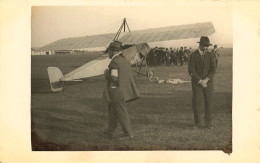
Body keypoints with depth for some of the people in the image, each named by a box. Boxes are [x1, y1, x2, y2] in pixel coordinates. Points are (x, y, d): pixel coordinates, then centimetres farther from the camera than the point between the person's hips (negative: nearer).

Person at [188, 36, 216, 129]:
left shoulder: (210, 55, 3)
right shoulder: (193, 55, -4)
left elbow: (213, 70, -4)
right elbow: (191, 71, -10)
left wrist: (205, 80, -15)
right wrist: (200, 81, -15)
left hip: (207, 83, 2)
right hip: (196, 82, -2)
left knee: (209, 103, 1)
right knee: (197, 102, -12)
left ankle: (208, 124, 12)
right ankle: (198, 122, 4)